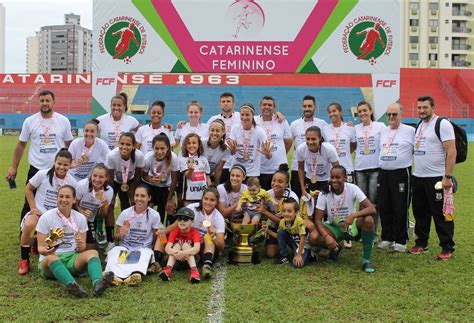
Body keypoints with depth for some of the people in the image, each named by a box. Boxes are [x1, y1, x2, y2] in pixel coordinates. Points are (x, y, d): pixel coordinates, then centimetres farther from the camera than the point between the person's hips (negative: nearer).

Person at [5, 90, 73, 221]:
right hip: (36, 170, 0)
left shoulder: (64, 121, -1)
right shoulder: (30, 121, -3)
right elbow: (21, 145, 4)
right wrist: (14, 167, 2)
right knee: (29, 204, 8)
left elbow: (69, 145, 6)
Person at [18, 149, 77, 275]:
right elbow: (28, 189, 3)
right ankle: (24, 260, -15)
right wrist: (33, 208, -6)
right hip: (39, 212, -3)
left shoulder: (72, 182, -3)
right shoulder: (43, 174, -9)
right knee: (29, 225, -36)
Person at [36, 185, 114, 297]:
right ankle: (71, 285, -64)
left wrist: (80, 246, -16)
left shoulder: (80, 218, 8)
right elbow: (40, 247, -2)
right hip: (48, 262, -2)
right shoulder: (46, 217, 0)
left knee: (93, 252, -27)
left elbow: (82, 248, 9)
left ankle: (97, 283, -57)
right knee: (51, 257, -38)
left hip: (72, 258, 3)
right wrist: (46, 251, -27)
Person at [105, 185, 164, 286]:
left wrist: (157, 253, -13)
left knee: (146, 253, -36)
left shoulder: (154, 215, -2)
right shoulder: (125, 213, 0)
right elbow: (117, 238, 4)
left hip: (144, 249, -1)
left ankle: (136, 274, -65)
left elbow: (157, 238, 6)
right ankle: (113, 274, -59)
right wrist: (121, 234, -19)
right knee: (115, 251, -32)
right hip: (125, 247, 1)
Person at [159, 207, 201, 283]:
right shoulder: (174, 232, -6)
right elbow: (167, 248, -22)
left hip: (192, 258, -2)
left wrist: (183, 253, -49)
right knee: (177, 245, -23)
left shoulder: (195, 233, -12)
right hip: (177, 260, 2)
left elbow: (196, 248, -32)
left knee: (185, 245, -25)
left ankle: (194, 270, -42)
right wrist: (175, 253, -45)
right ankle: (168, 269, -44)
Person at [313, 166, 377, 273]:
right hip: (334, 228, 1)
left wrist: (353, 216, -41)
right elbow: (318, 220, -15)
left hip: (352, 226, -1)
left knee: (368, 220, -33)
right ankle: (335, 248, 7)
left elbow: (372, 209, -24)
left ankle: (366, 260, -17)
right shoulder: (324, 193, -14)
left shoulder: (352, 189, -16)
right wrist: (326, 236, -33)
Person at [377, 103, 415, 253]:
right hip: (383, 173, 6)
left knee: (400, 208, -1)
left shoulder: (410, 131, -4)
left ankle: (401, 240, 10)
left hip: (401, 173, -5)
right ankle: (387, 238, 21)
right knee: (383, 207, 8)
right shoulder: (383, 131, 14)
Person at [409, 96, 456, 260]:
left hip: (436, 178, -8)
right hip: (418, 177, 8)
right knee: (420, 212, 14)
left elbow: (451, 151, -15)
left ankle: (447, 248, 8)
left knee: (441, 214, -2)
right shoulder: (420, 126, 14)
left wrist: (448, 177, -19)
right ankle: (421, 243, 26)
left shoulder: (442, 124, -10)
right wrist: (415, 172, 13)